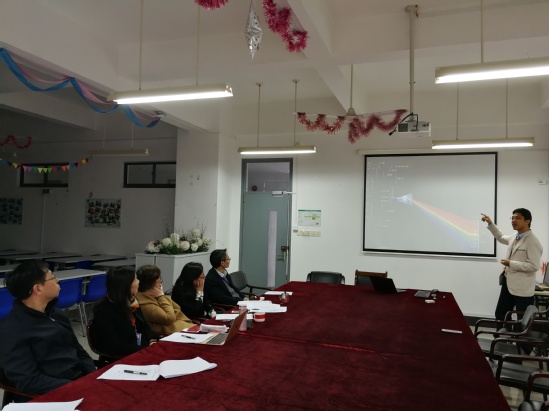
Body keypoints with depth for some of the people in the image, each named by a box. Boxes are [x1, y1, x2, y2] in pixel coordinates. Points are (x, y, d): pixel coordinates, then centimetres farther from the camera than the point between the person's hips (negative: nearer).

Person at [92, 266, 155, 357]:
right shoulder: (105, 311, -16)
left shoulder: (132, 302, 7)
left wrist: (151, 341, -6)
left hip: (142, 347, 7)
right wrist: (146, 349, -23)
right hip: (122, 357, -7)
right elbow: (114, 346, -21)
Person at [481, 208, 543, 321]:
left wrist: (511, 264, -19)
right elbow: (501, 237, 31)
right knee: (500, 314, 16)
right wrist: (490, 223, 23)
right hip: (508, 284, 9)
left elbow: (534, 266, -24)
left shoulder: (532, 241, -18)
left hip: (522, 288, -9)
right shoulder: (514, 237, 8)